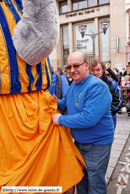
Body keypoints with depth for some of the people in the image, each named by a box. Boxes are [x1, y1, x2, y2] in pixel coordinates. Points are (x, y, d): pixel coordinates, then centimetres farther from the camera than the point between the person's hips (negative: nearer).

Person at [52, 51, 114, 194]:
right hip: (79, 142, 8)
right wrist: (58, 102, -6)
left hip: (97, 145, -7)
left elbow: (89, 118, -35)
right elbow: (68, 102, 16)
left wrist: (61, 120, -25)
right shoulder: (73, 84, 1)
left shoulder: (97, 87, -26)